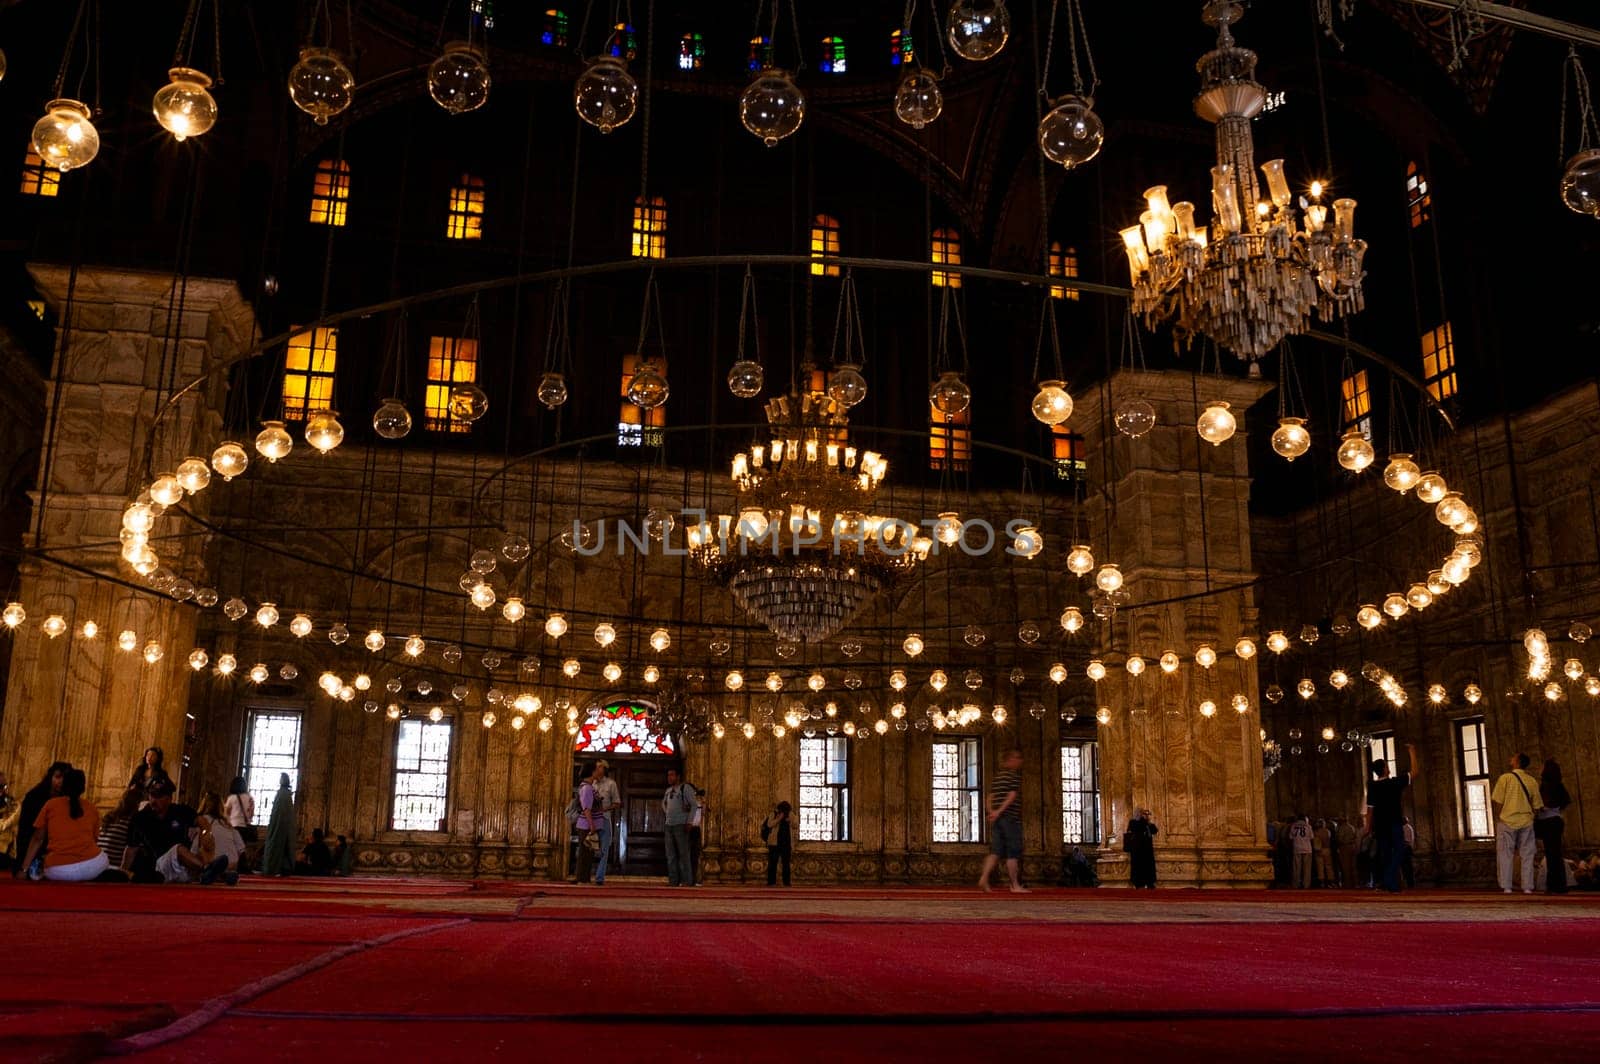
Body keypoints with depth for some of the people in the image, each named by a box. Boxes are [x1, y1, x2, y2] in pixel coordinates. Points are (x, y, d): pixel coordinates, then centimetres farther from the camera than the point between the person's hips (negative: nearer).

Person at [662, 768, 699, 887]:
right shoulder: (669, 790, 15)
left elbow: (694, 805, -10)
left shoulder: (686, 788, -5)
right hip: (669, 825, 7)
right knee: (670, 854, 6)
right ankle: (673, 880, 10)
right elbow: (663, 803, 34)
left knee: (684, 853, -7)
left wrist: (689, 822, -14)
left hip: (681, 825, -7)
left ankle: (687, 881, -6)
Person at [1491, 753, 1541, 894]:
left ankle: (1506, 886, 0)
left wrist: (1497, 820, 3)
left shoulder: (1505, 778, -6)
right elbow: (1535, 805, 7)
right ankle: (1527, 887, 6)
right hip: (1526, 822, 3)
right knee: (1527, 855, 8)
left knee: (1505, 855, 2)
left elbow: (1498, 802, -7)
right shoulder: (1532, 781, 4)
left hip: (1507, 821, -3)